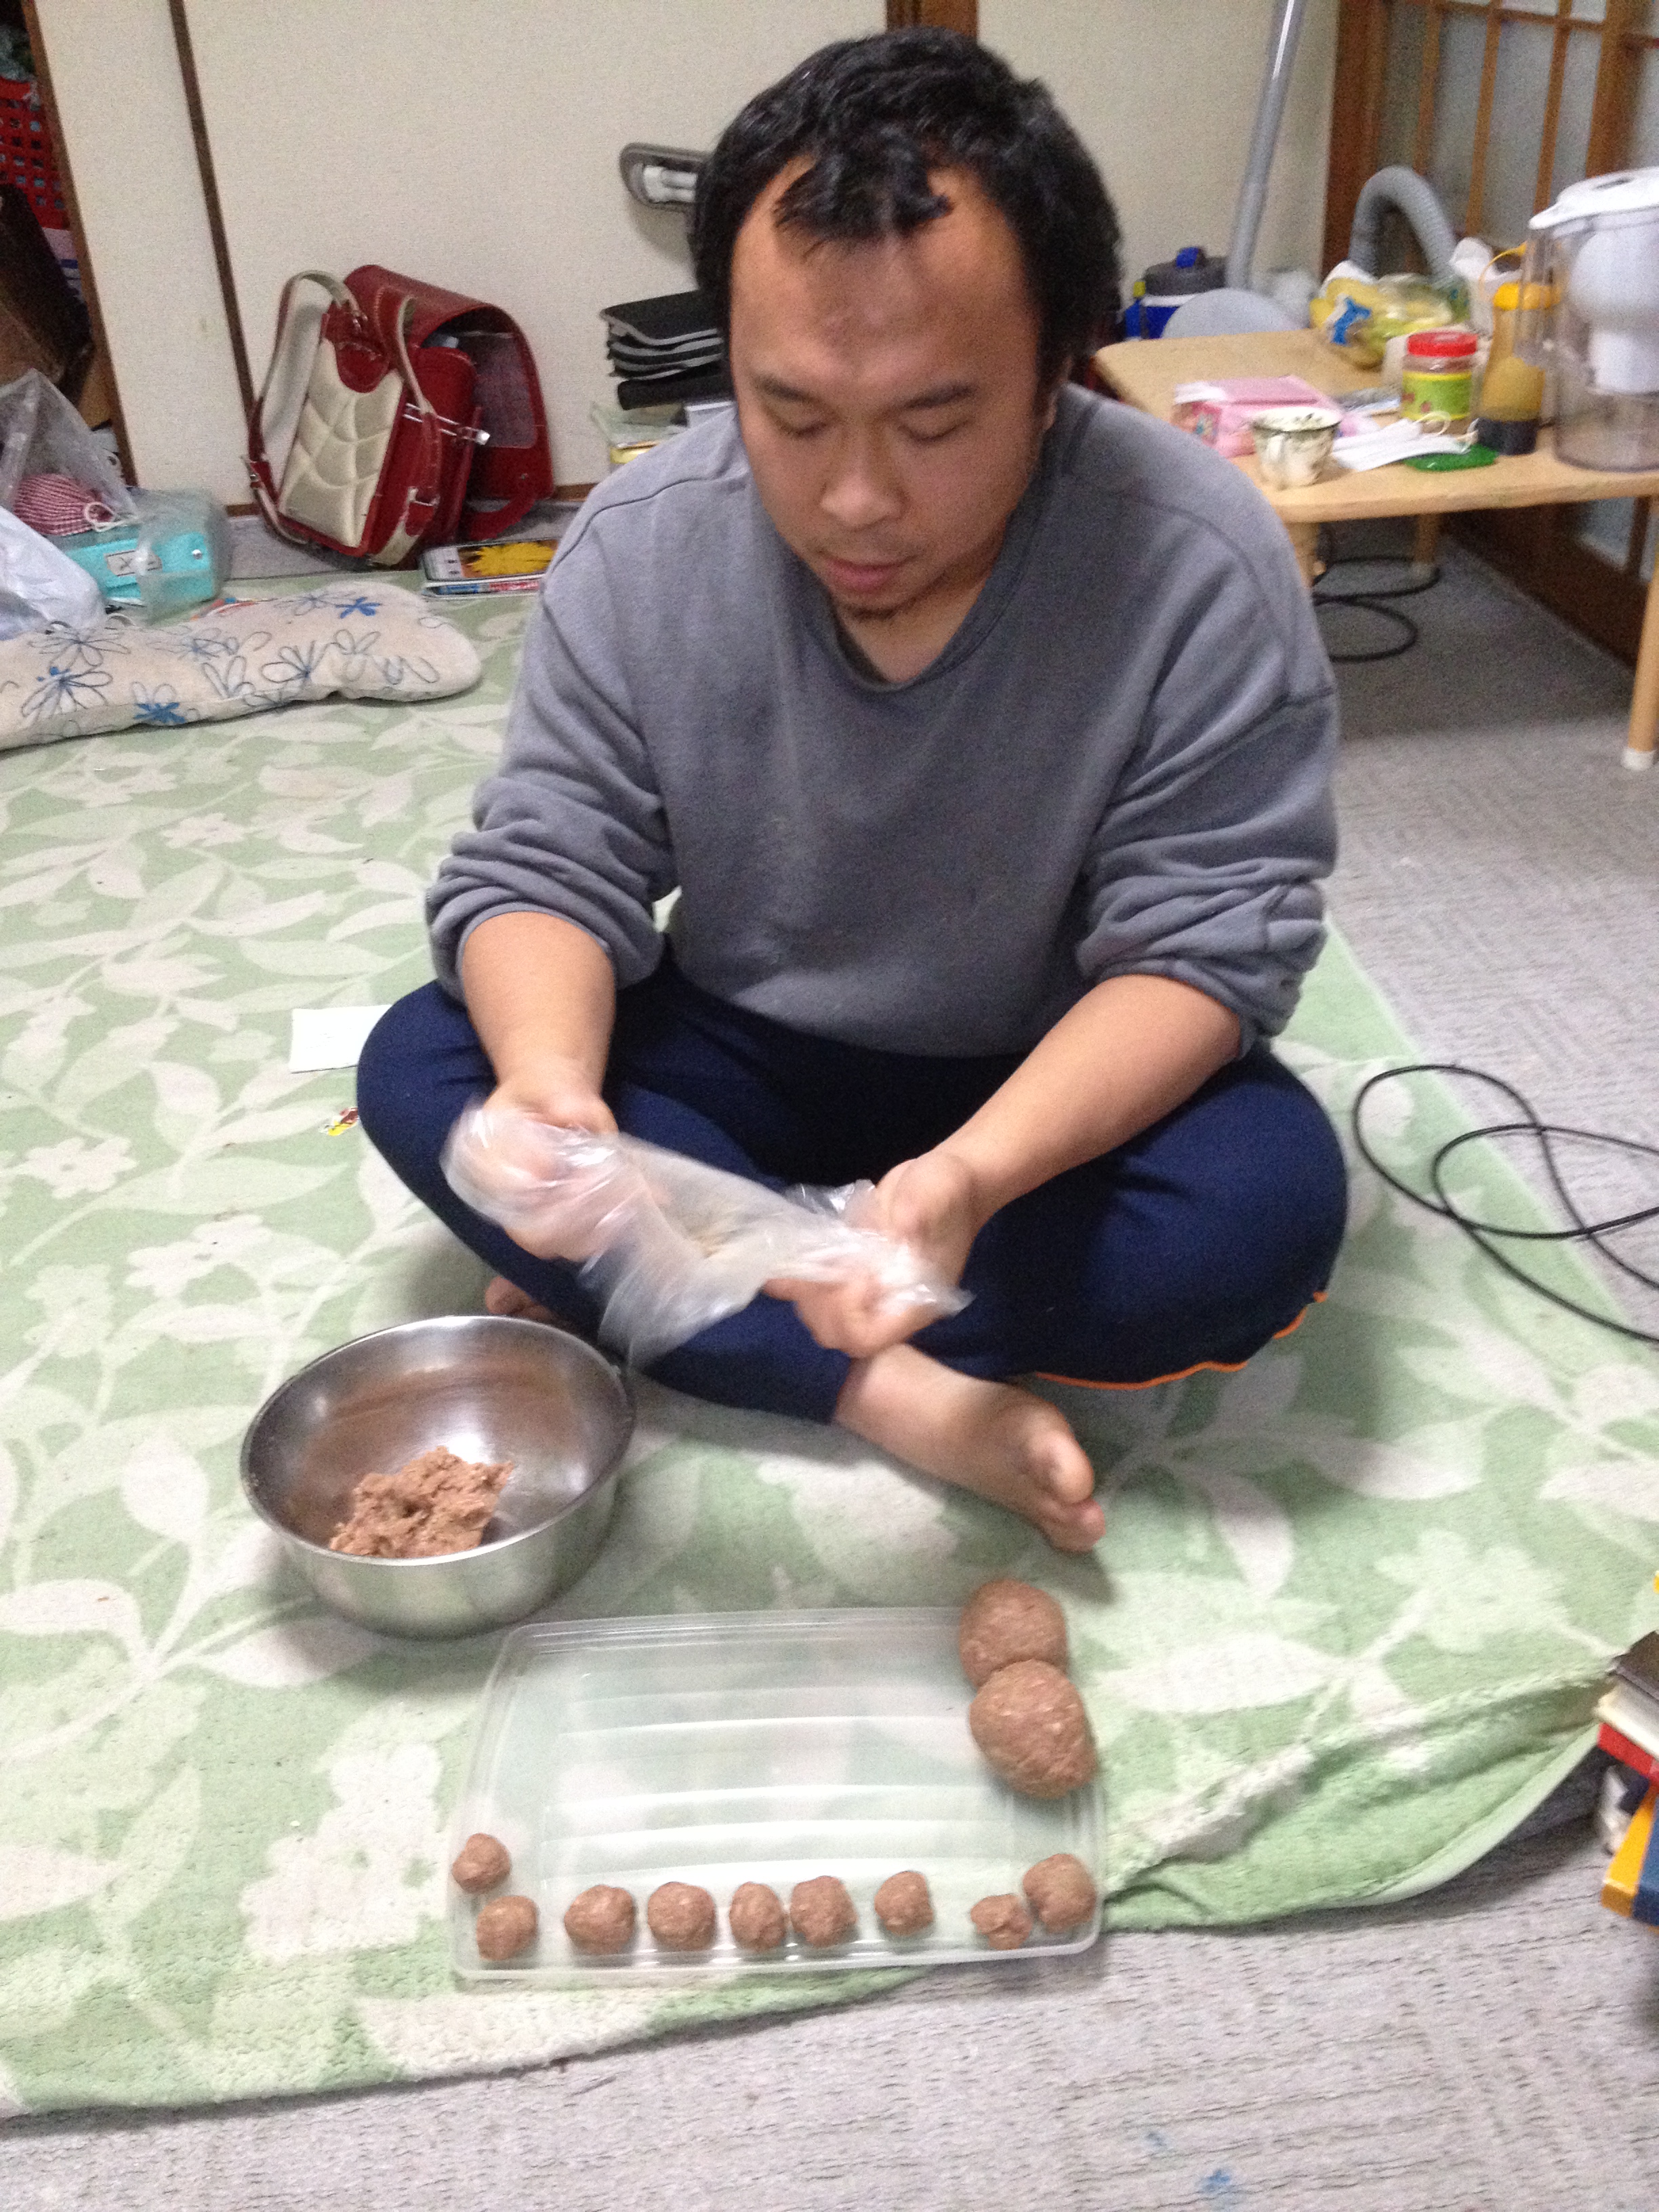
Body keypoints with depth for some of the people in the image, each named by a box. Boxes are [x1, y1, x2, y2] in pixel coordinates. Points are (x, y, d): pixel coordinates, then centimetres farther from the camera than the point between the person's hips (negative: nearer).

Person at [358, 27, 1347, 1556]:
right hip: (737, 1057, 2)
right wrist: (552, 1081, -35)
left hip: (1056, 1087, -1)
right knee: (419, 1072, -18)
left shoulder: (1199, 567, -23)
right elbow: (544, 867, -12)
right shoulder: (643, 544, -14)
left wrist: (978, 1172, -40)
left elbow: (1209, 945, -22)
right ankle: (903, 1395, -24)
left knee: (1268, 1202, -30)